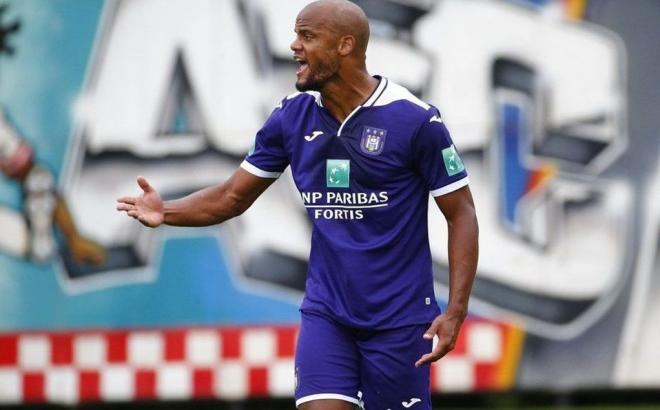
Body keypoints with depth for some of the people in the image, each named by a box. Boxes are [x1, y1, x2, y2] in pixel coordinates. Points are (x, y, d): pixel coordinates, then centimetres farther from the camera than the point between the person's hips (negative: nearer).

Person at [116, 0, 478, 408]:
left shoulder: (414, 119, -11)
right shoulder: (292, 117, 3)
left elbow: (461, 214, -7)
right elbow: (234, 196, 9)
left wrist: (455, 312, -15)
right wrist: (167, 212, -11)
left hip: (399, 316, -3)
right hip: (326, 312, 3)